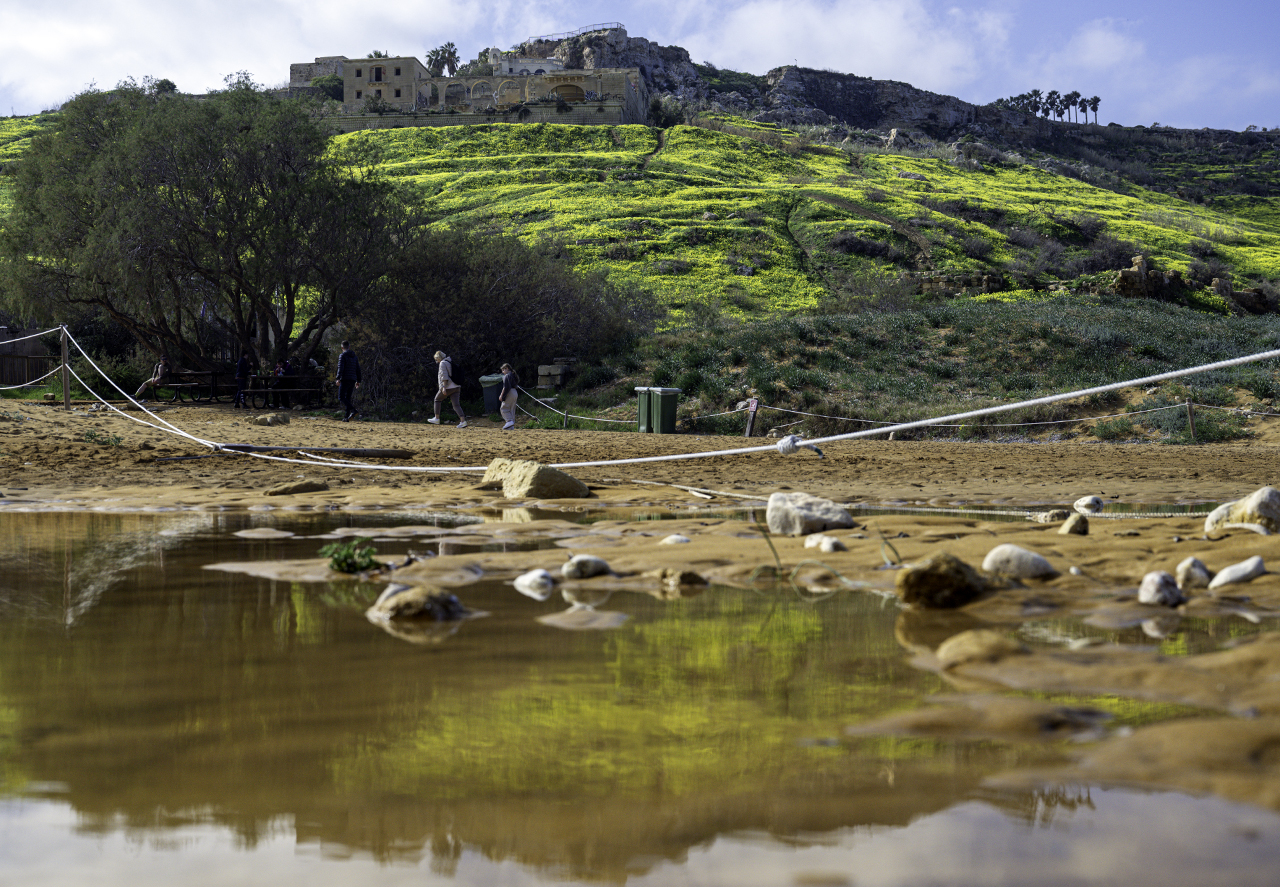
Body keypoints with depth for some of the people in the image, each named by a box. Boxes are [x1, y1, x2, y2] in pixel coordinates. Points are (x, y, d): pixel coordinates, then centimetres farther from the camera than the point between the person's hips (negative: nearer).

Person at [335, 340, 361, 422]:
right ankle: (346, 417, 5)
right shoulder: (354, 356, 16)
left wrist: (338, 378, -19)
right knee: (348, 398, 9)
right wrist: (358, 381, 21)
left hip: (345, 379, -7)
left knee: (341, 397, -6)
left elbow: (340, 368, -16)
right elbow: (358, 369, 17)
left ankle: (353, 410, -25)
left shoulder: (342, 355, -4)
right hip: (353, 380, 7)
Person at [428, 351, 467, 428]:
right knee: (456, 405, -1)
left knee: (437, 400, 14)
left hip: (448, 387, -7)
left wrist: (444, 387, -23)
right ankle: (463, 421, -16)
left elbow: (444, 376, -17)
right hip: (456, 387, 7)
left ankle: (437, 419, 16)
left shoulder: (442, 363, -6)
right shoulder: (451, 362, 20)